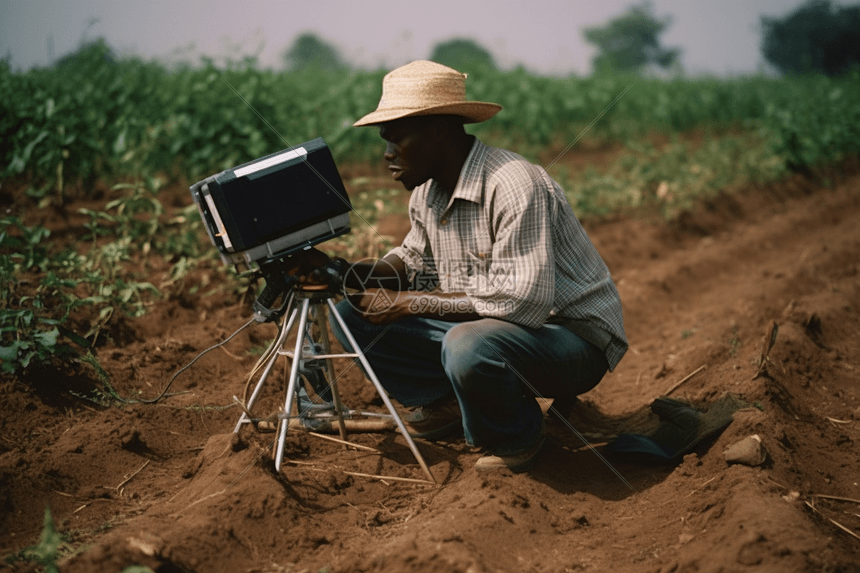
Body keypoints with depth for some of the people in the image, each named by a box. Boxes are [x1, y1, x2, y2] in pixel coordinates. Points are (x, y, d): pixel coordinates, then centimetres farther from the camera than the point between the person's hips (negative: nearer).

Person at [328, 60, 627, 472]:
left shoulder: (514, 187, -27)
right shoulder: (427, 190, 1)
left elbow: (522, 302, -32)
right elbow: (414, 260, 15)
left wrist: (409, 303, -25)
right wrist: (347, 275, -7)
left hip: (574, 337, -7)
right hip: (481, 326, 7)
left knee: (469, 345, -40)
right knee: (351, 315, -4)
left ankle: (518, 439, -8)